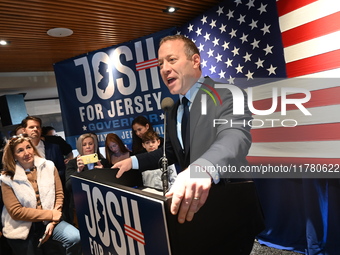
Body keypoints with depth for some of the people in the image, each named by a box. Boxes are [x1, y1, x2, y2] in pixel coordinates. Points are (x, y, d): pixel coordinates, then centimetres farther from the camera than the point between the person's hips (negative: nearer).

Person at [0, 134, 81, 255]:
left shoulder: (49, 167, 0)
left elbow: (59, 195, -1)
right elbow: (15, 211, -11)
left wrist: (52, 222, -12)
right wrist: (50, 214, -14)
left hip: (48, 221, 1)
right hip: (22, 228, -1)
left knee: (76, 238, -20)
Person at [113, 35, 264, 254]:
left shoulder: (227, 94, -16)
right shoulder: (173, 112, 8)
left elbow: (235, 136, -35)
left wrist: (203, 168, -56)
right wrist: (134, 161, 3)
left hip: (232, 211, -6)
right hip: (194, 208, 7)